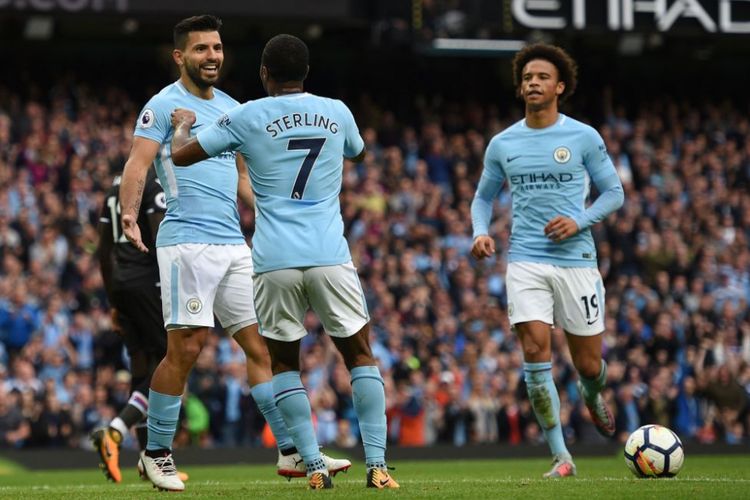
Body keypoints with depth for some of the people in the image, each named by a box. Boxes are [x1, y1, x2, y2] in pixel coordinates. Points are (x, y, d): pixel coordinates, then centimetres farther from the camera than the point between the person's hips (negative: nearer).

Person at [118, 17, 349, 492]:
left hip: (234, 245, 7)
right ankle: (156, 453, 4)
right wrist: (129, 213, -31)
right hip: (187, 241, -7)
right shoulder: (164, 105, -3)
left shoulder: (231, 108, 18)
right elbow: (138, 164, -15)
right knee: (185, 347, -9)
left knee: (263, 345, 5)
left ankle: (292, 451, 8)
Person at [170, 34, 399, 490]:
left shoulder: (247, 118, 2)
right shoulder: (336, 113, 9)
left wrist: (183, 124, 31)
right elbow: (359, 153, 32)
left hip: (275, 261, -1)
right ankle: (377, 465, -1)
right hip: (330, 258, 1)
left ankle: (314, 467, 4)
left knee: (285, 363, 14)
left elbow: (182, 155, 10)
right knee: (360, 354, 10)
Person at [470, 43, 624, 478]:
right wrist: (482, 232, -1)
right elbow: (484, 197, 19)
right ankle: (561, 456, -7)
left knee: (588, 364, 3)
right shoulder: (502, 144, 7)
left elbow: (614, 193, 5)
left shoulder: (583, 137, 0)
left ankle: (593, 396, 43)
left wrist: (579, 221, -12)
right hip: (526, 261, 1)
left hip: (577, 260, -1)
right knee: (536, 351, -14)